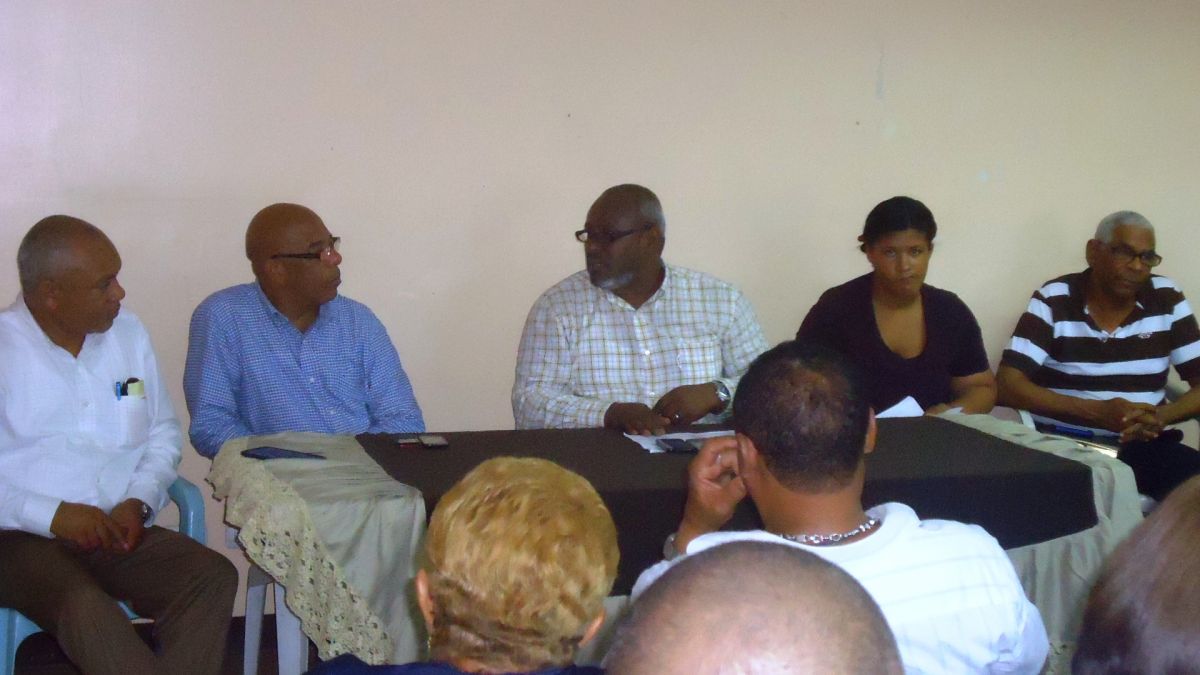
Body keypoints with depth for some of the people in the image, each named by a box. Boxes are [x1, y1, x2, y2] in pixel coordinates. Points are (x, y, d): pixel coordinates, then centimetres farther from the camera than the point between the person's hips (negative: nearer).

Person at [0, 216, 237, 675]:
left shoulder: (128, 333, 11)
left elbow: (164, 434, 17)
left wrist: (138, 503, -2)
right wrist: (52, 515, -18)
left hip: (117, 529, 5)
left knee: (213, 577, -22)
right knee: (82, 603, -36)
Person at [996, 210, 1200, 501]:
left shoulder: (1167, 300, 6)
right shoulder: (1052, 301, -3)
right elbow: (1007, 385, -11)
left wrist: (1161, 416, -17)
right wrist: (1097, 411, -21)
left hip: (1142, 445, 4)